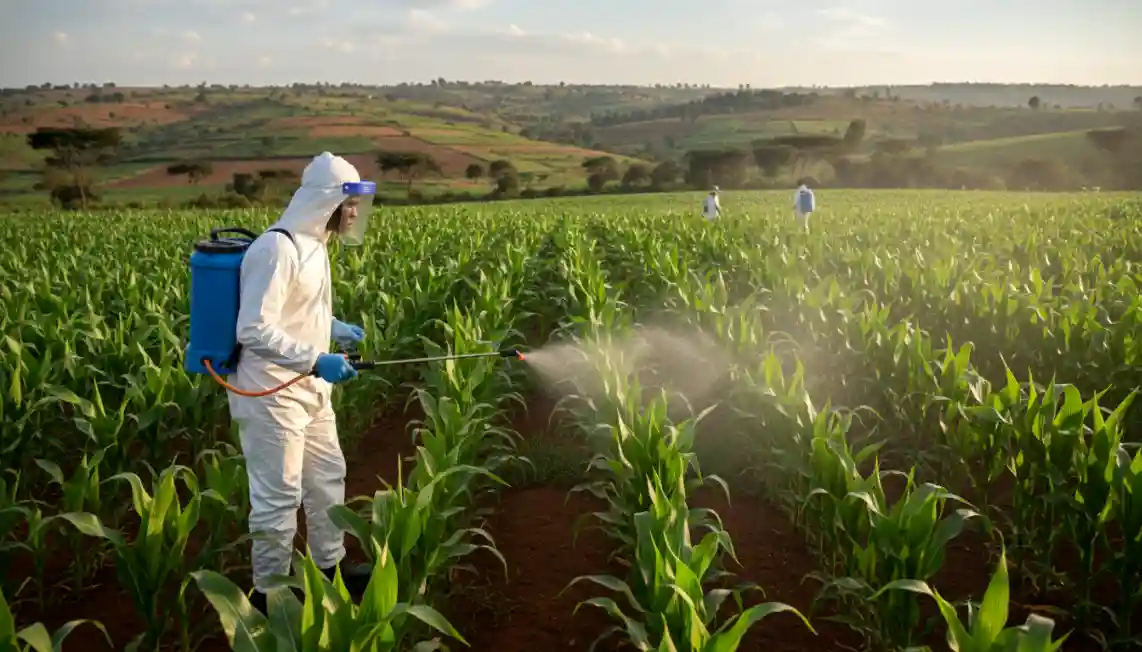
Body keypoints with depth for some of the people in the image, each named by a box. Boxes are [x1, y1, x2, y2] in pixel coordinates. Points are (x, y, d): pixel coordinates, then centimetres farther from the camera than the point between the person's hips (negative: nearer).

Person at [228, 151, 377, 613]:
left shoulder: (311, 245, 7)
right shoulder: (276, 249, -22)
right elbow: (253, 330, -27)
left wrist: (335, 329, 15)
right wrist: (315, 360, -29)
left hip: (308, 392, 10)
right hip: (272, 397, -10)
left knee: (328, 475, 20)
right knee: (279, 495, 0)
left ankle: (330, 566, 38)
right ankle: (269, 592, 17)